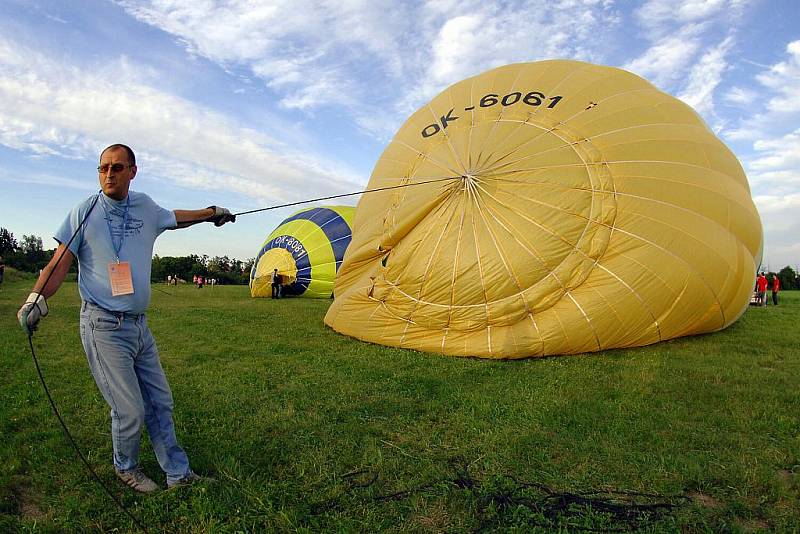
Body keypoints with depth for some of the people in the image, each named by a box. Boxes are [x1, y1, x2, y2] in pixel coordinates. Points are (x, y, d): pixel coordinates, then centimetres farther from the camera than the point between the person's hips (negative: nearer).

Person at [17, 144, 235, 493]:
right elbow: (60, 263, -7)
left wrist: (211, 213, 37)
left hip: (139, 324, 5)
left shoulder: (145, 207, 7)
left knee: (160, 402, 11)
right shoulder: (85, 211, -6)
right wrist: (36, 297, -22)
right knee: (130, 411, -3)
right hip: (103, 326, -5)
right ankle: (126, 468, 27)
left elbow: (174, 218, 28)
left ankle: (178, 473, 25)